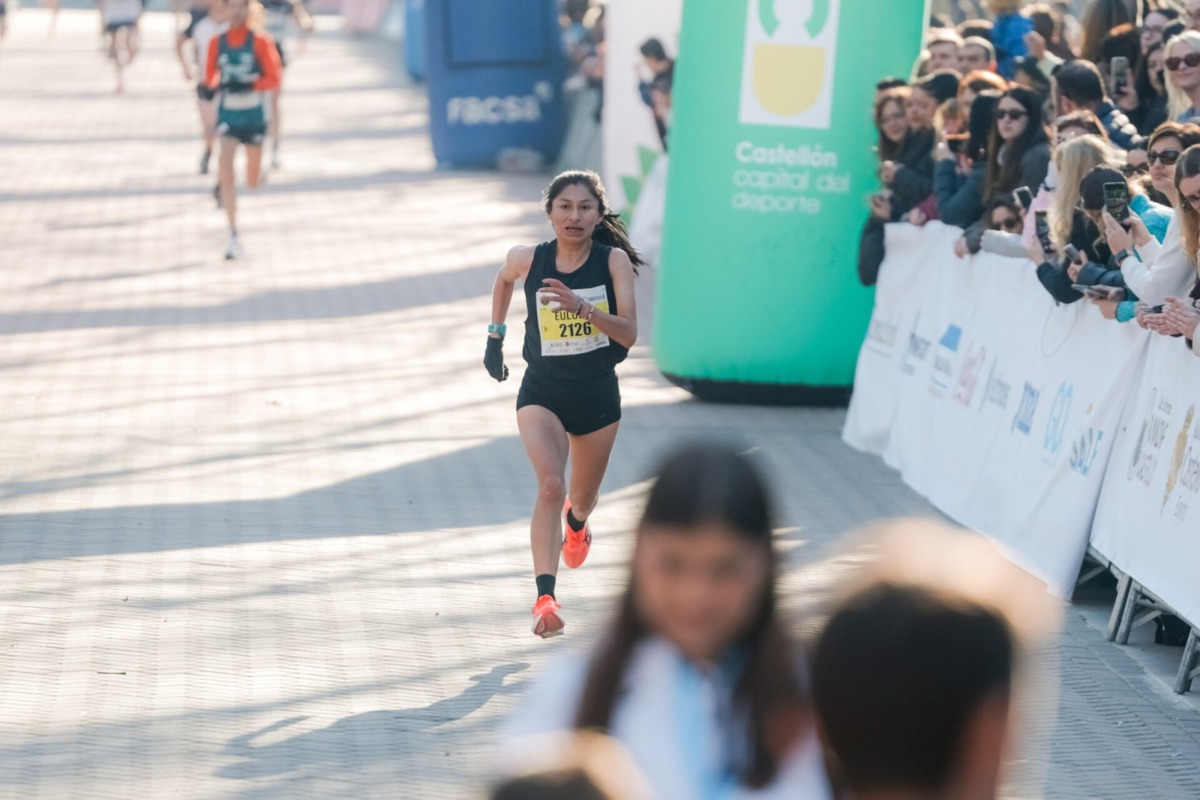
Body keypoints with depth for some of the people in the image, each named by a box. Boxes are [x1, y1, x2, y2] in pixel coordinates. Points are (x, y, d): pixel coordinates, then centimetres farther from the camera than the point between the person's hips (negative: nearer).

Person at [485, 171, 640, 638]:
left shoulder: (614, 261, -13)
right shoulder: (527, 261, -9)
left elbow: (628, 333, -21)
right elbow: (503, 280, 16)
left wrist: (582, 306, -35)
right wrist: (495, 336, 17)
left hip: (597, 394, 1)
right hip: (542, 393, -1)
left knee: (582, 498, 21)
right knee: (550, 485, -25)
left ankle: (576, 521, 60)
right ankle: (545, 598, -32)